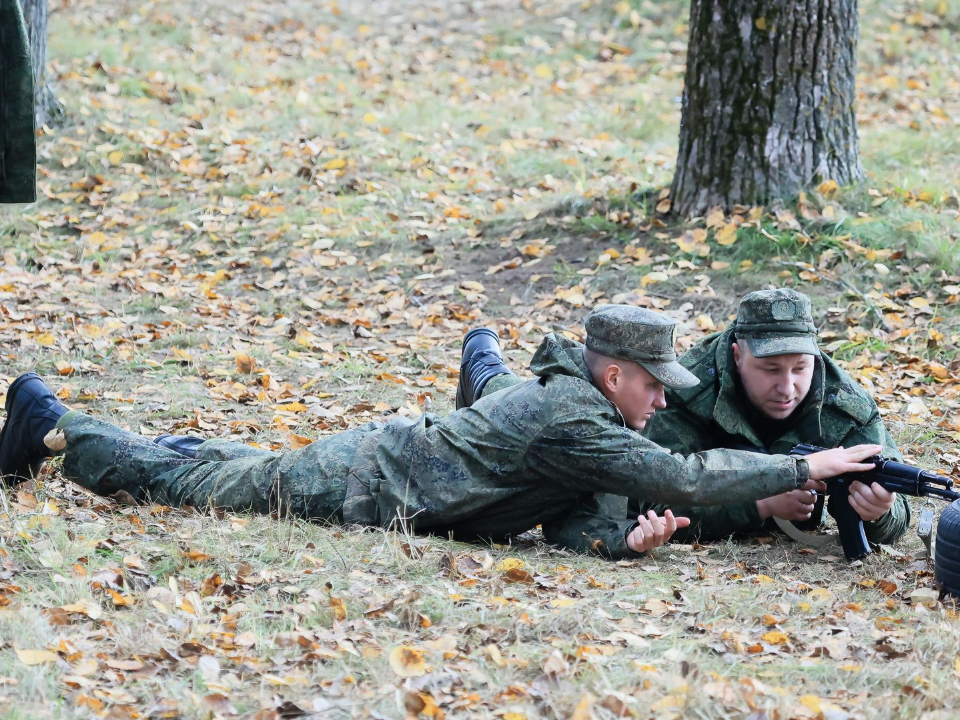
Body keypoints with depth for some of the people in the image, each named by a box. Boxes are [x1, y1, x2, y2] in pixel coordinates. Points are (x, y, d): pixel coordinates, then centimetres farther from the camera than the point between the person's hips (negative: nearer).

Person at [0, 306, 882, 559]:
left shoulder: (575, 404, 1)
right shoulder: (570, 421, -27)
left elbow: (568, 518, -3)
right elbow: (679, 477, -33)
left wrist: (620, 537, -24)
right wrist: (804, 470, -28)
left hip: (384, 452, 7)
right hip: (360, 485, -7)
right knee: (179, 485, 9)